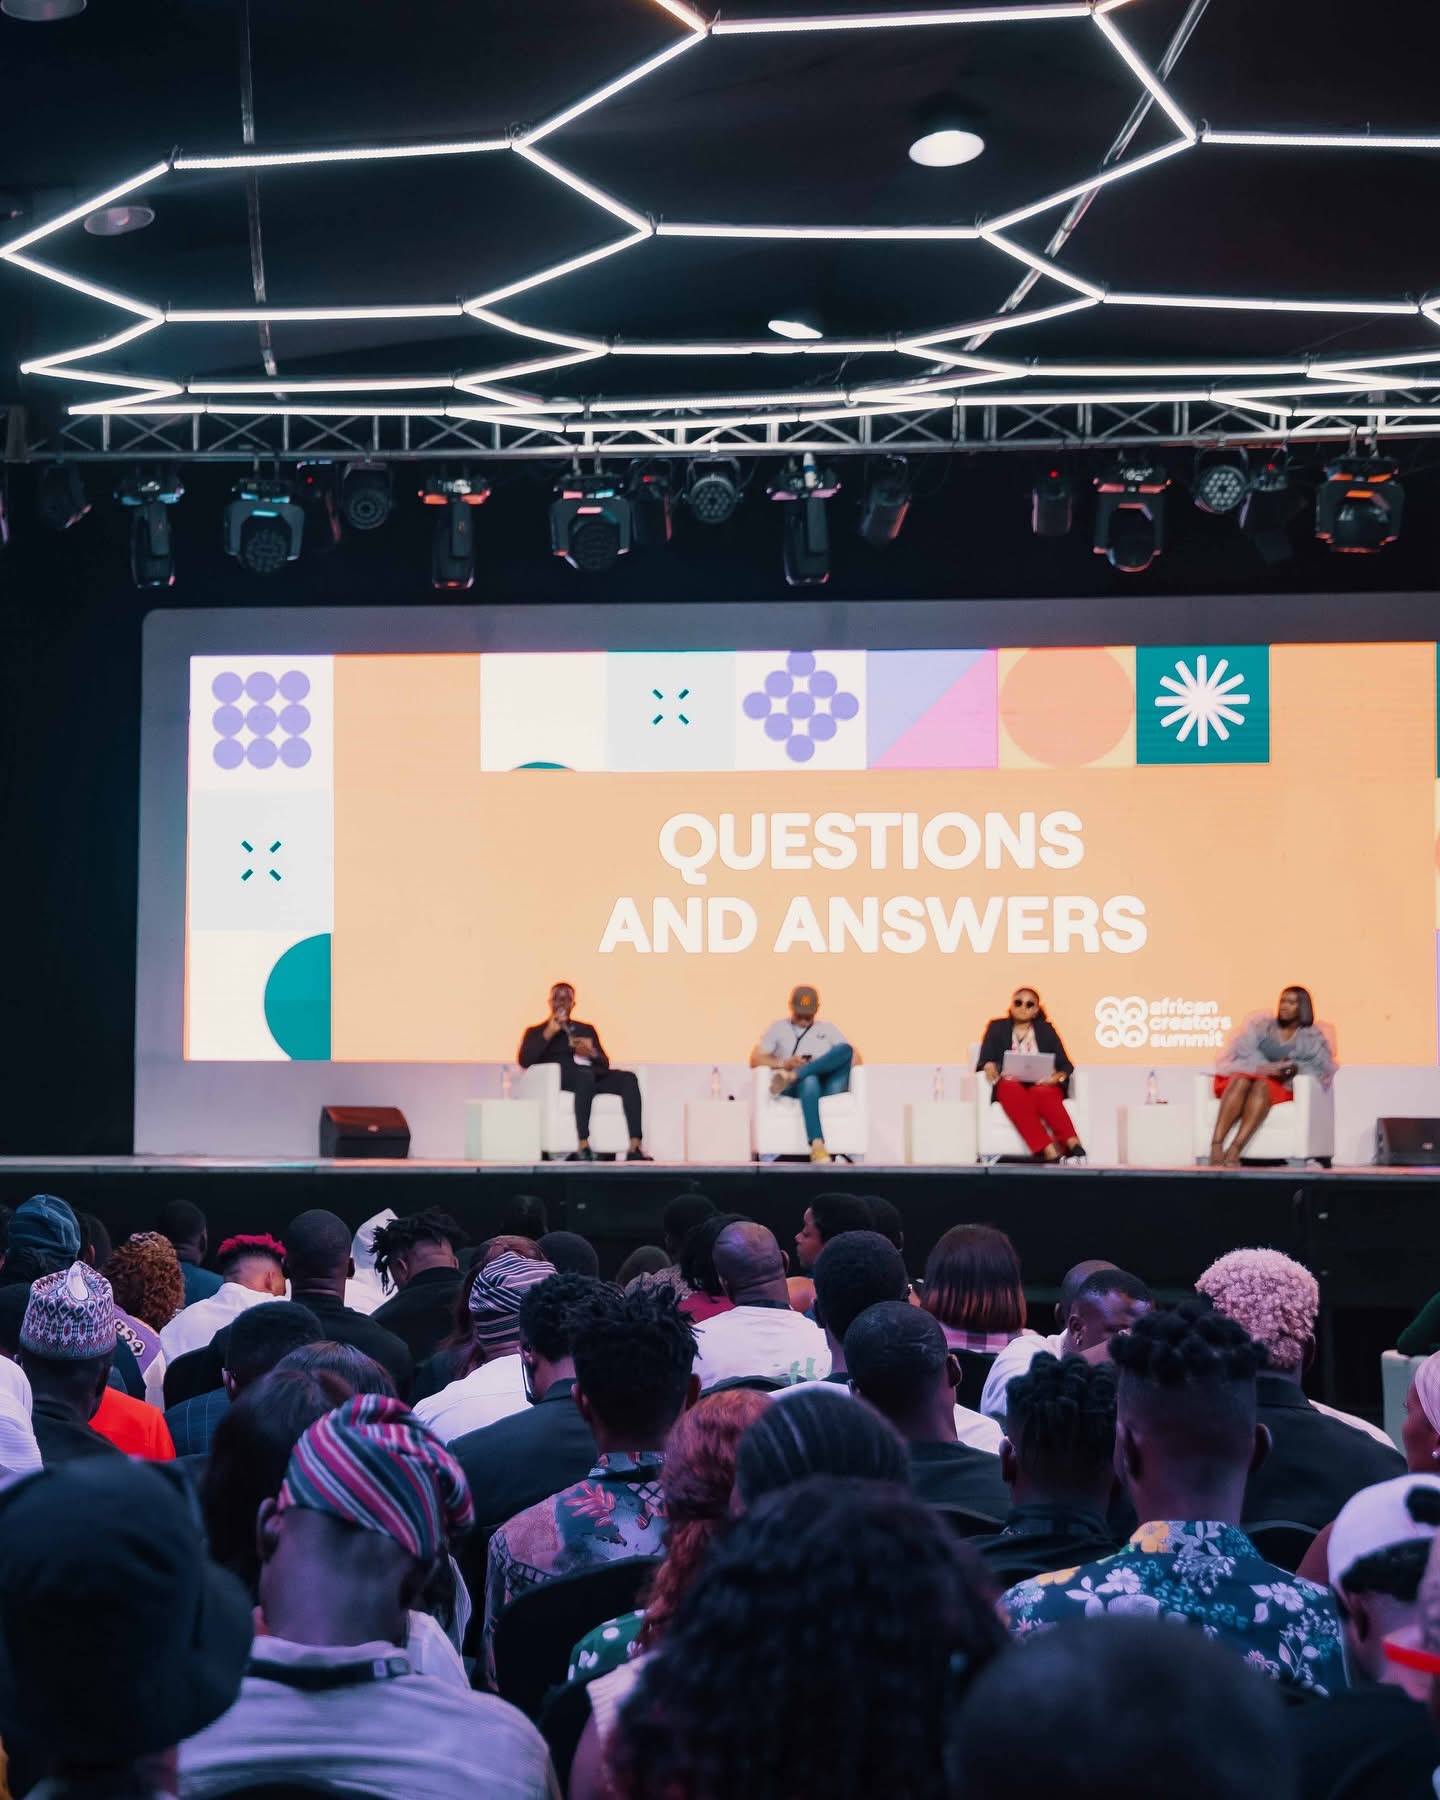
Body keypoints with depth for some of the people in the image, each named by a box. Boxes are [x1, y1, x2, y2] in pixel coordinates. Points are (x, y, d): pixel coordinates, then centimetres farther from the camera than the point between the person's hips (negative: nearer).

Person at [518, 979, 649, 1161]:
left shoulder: (587, 1029, 31)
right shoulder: (536, 1032, 23)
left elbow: (605, 1064, 21)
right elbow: (523, 1061, 3)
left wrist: (592, 1053, -2)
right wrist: (548, 1033, 0)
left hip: (593, 1076, 4)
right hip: (561, 1078, -4)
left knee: (628, 1077, -26)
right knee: (585, 1075, -40)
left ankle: (635, 1148, -38)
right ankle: (583, 1146, -50)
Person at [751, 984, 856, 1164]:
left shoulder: (828, 1028, 27)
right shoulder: (779, 1028, 22)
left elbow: (855, 1059, 16)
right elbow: (755, 1060, 11)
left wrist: (832, 1064, -5)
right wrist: (784, 1063, -7)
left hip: (829, 1087, 2)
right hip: (797, 1088, -2)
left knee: (846, 1048, -27)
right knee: (809, 1080, -41)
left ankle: (792, 1077, -39)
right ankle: (817, 1146, -55)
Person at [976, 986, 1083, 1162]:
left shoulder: (1046, 1029, 19)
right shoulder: (997, 1027, 19)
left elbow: (1065, 1065, 11)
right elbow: (985, 1059, 7)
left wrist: (1059, 1076, -13)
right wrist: (989, 1066, -18)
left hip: (1043, 1085, 1)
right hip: (1010, 1084, -1)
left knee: (1041, 1095, -37)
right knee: (1014, 1094, -38)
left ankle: (1073, 1146, -53)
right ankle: (1050, 1152, -54)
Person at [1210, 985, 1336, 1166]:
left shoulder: (1312, 1037, 16)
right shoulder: (1260, 1025, 18)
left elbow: (1323, 1069, 2)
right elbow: (1243, 1051, 2)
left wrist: (1295, 1068, -17)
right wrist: (1266, 1067, -16)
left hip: (1282, 1087, -1)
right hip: (1248, 1074, 1)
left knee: (1262, 1084, -36)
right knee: (1241, 1080, -35)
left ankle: (1234, 1150, -52)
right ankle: (1216, 1147, -50)